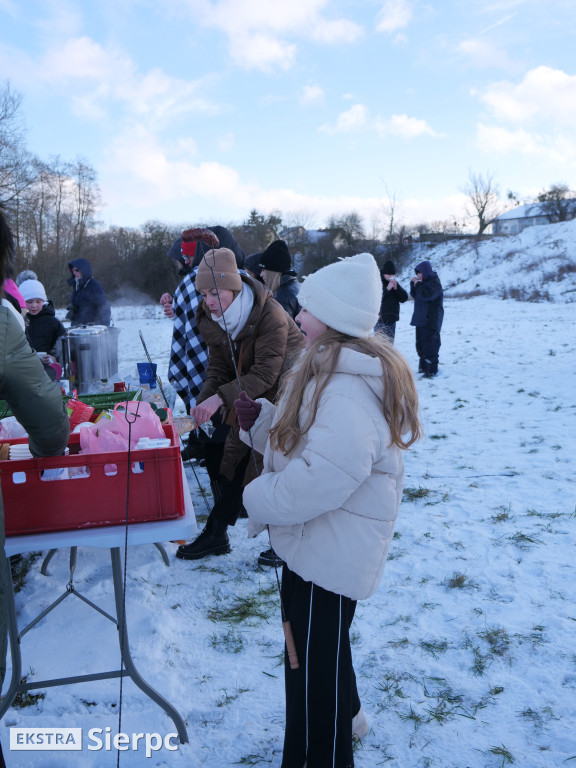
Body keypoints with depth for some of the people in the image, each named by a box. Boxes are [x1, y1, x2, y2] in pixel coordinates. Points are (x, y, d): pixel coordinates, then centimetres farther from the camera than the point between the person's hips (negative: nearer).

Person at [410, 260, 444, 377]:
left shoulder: (435, 282, -11)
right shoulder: (424, 282, 17)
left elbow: (426, 295, -25)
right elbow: (414, 295, 18)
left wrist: (418, 284, -15)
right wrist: (413, 284, 3)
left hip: (431, 320, -10)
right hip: (421, 319, 10)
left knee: (429, 343, -11)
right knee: (420, 343, 14)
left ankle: (432, 369, -7)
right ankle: (423, 366, 24)